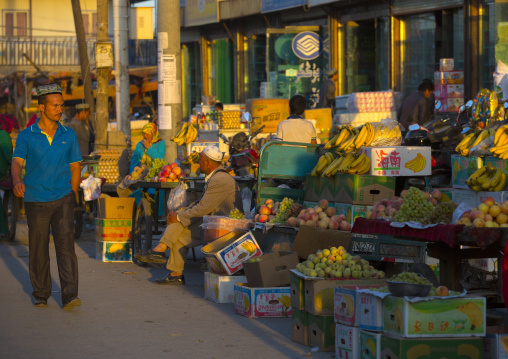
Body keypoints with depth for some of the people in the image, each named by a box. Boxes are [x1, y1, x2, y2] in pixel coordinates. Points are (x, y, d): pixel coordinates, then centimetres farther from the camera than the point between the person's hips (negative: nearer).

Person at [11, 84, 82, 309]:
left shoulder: (69, 136, 5)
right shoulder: (26, 136, -1)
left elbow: (75, 167, 13)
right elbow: (17, 162, -12)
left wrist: (72, 196, 11)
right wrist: (17, 181, -32)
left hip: (62, 199, 0)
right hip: (35, 200, 0)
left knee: (65, 244, -13)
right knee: (38, 250, 7)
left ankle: (69, 295, -17)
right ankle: (41, 294, 24)